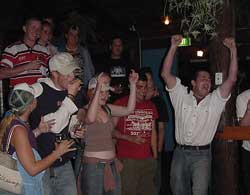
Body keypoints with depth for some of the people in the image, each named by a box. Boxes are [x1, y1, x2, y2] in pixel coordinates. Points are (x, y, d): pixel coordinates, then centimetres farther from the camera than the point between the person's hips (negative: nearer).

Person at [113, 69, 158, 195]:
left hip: (148, 159, 5)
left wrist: (155, 156, 13)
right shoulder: (121, 103, -5)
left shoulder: (150, 106, 13)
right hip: (127, 160, -5)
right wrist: (131, 138, -15)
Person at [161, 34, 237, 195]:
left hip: (202, 154, -1)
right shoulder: (181, 96, 5)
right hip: (180, 152, 2)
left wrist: (233, 51, -10)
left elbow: (232, 79, -6)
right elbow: (165, 74, -2)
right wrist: (174, 47, -8)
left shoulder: (215, 100, 5)